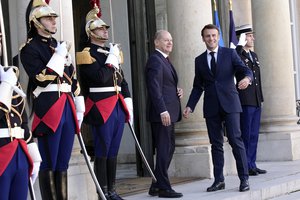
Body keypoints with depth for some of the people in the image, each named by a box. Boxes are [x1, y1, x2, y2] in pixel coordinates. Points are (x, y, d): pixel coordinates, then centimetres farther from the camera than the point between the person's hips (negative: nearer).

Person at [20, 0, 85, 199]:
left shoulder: (59, 46, 19)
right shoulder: (30, 48, -5)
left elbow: (73, 79, 20)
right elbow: (42, 78, -18)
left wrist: (79, 109, 16)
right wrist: (60, 55, -15)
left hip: (67, 108, 7)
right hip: (48, 110, -7)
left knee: (63, 164, 11)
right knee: (49, 164, -2)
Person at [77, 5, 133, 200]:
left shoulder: (112, 51, 17)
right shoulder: (87, 54, -7)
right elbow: (100, 77, -20)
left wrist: (128, 103, 12)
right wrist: (112, 59, -10)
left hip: (118, 106, 7)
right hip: (101, 108, -7)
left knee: (113, 152, 11)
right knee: (102, 152, -3)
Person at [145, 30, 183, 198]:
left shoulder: (165, 60, 20)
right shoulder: (155, 60, -11)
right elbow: (154, 88, -19)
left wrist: (178, 91, 7)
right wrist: (163, 111, -23)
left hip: (169, 112, 10)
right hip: (162, 113, -10)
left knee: (168, 148, 13)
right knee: (164, 149, -5)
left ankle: (157, 185, 20)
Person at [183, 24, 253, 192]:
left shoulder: (230, 53, 6)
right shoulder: (199, 60, 13)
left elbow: (246, 70, -3)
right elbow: (198, 87, 16)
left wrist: (247, 78, -27)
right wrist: (190, 106, 5)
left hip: (229, 103, -3)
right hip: (211, 107, 3)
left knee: (235, 140, -10)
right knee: (216, 144, 5)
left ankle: (244, 179, -5)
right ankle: (219, 180, 9)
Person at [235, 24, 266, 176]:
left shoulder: (254, 55, 18)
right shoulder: (237, 55, -6)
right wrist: (240, 45, -31)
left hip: (256, 102, 8)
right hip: (245, 102, -8)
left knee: (254, 135, 11)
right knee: (245, 135, -4)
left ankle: (252, 165, 17)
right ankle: (245, 167, 1)